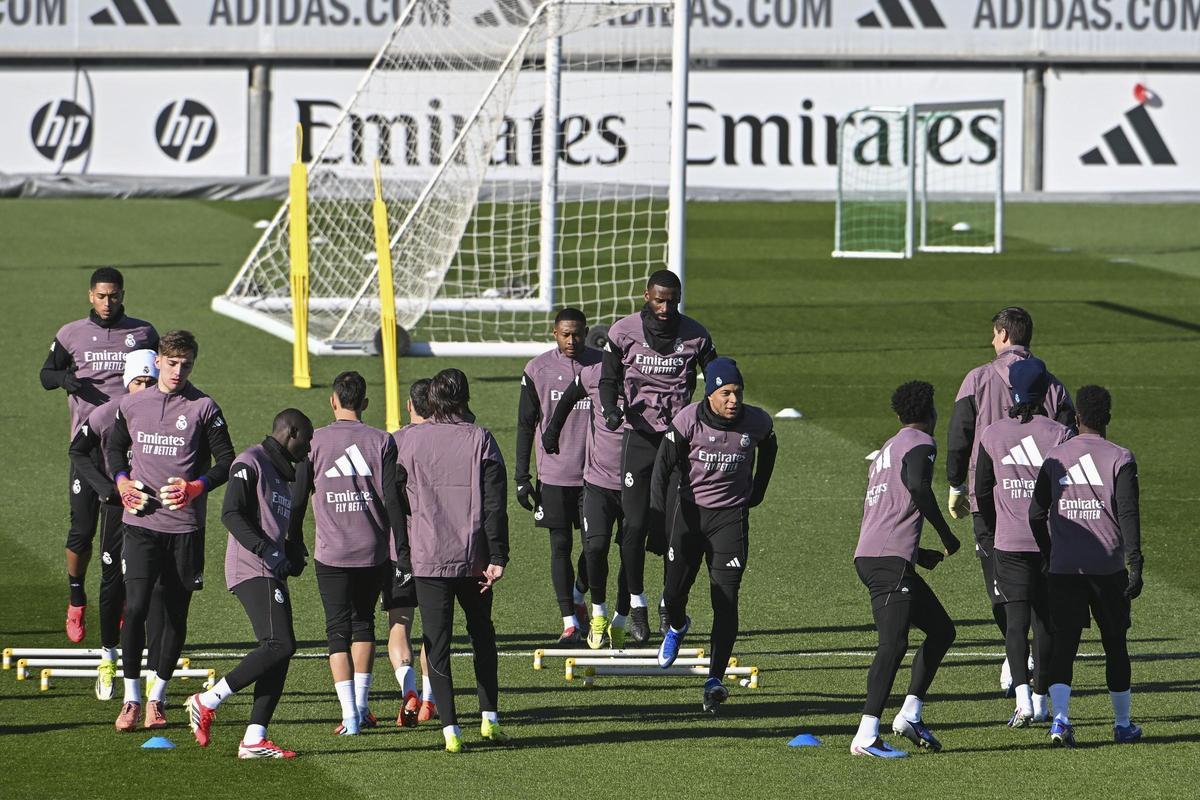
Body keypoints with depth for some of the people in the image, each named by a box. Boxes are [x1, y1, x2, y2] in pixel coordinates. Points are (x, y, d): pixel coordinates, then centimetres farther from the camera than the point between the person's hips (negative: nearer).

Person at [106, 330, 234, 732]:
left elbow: (225, 461, 2)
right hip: (141, 521, 1)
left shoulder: (203, 408, -1)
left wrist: (195, 487, -15)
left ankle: (156, 698, 16)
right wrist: (122, 481, 3)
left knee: (176, 612, 4)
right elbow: (114, 448, 22)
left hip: (185, 525, -1)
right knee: (135, 607, -10)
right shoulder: (132, 405, 7)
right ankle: (131, 699, -2)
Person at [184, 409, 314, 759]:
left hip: (272, 573, 10)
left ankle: (254, 739, 1)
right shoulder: (251, 463, -6)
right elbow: (231, 514, -17)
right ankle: (208, 701, -12)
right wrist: (266, 549, -24)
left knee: (278, 655, 3)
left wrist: (294, 554, 11)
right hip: (252, 570, -10)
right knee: (279, 645, -19)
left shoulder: (283, 473, 23)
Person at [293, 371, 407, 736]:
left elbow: (298, 497, 0)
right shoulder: (381, 442, -1)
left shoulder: (315, 442, -2)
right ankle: (362, 707, 20)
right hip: (373, 551, 2)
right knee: (364, 623, 20)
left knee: (338, 630, 3)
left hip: (332, 553, -2)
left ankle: (350, 715, -8)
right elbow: (392, 500, -3)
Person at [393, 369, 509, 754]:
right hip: (473, 557, 1)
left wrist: (400, 557, 6)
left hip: (427, 559, -1)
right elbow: (495, 504, -5)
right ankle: (489, 718, 16)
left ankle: (450, 729, -4)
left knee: (437, 643, 2)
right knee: (482, 634, 20)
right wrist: (497, 558, -4)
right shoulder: (480, 440, -1)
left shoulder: (410, 440, 0)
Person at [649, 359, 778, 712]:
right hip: (689, 510, 0)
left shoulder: (757, 422, -10)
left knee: (725, 599, -10)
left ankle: (716, 679, -8)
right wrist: (658, 514, -25)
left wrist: (756, 494, 16)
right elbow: (663, 467, -14)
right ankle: (677, 627, 46)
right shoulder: (688, 421, -17)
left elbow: (768, 450, 14)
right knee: (675, 590, 8)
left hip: (731, 514, 0)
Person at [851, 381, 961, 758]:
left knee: (941, 630, 17)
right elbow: (917, 485, -21)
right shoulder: (920, 443, -1)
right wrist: (946, 536, -12)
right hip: (890, 560, -10)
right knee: (894, 643, -16)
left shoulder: (885, 451, 27)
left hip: (869, 557, 10)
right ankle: (866, 737, -24)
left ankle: (910, 714, 11)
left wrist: (919, 553, 28)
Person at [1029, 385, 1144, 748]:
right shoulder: (1120, 459, -3)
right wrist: (1135, 564, -12)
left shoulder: (1055, 458, 6)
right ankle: (1123, 724, 20)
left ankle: (1060, 718, -21)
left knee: (1064, 643, 0)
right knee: (1115, 644, 12)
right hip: (1108, 566, -1)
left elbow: (1036, 514, 8)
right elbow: (1128, 514, -11)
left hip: (1064, 568, 1)